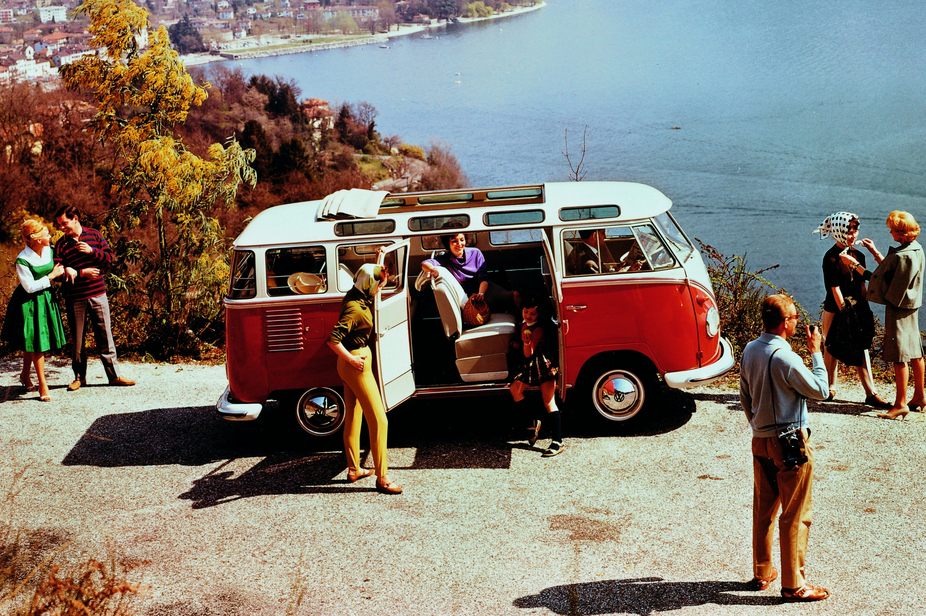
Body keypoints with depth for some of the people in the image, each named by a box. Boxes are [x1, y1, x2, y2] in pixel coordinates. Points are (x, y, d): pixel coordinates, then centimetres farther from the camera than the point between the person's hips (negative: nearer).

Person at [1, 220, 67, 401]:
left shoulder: (49, 251, -2)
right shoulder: (22, 261, -21)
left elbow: (55, 269, 16)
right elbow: (30, 287, -18)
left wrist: (65, 270, -5)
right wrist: (51, 276, -15)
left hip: (46, 300, 6)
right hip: (30, 303, -6)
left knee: (32, 342, 16)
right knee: (36, 342, -2)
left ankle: (25, 375, 35)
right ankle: (42, 385, 5)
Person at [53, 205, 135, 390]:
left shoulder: (94, 235, 4)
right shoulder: (61, 245, 1)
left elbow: (110, 257, 2)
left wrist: (92, 251, -14)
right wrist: (81, 273, -18)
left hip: (97, 294, 0)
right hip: (74, 299, 0)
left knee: (105, 335, 3)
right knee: (77, 339, 7)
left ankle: (114, 375, 9)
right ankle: (79, 377, 19)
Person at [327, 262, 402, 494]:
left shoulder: (355, 297, 2)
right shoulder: (355, 309, -26)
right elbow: (333, 340, -32)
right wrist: (352, 359, -23)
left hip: (356, 360, 10)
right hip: (357, 364, -10)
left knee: (353, 418, 18)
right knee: (378, 421, -6)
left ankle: (354, 469, 30)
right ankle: (382, 478, -2)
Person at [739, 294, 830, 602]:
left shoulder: (749, 351, 3)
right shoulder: (785, 358, -23)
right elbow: (821, 390, -13)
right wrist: (816, 352, -5)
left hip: (760, 441, 8)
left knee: (763, 510, 17)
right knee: (795, 516, 4)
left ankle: (761, 573, 29)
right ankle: (793, 584, 12)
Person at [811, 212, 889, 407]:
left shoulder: (858, 255, 8)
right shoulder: (831, 258, -12)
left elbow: (862, 284, 11)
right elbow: (835, 289, -13)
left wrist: (864, 310, 7)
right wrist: (844, 312, -14)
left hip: (857, 310, 6)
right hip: (835, 310, -6)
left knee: (862, 348, 4)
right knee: (832, 349, 6)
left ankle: (871, 393, 4)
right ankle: (829, 388, 22)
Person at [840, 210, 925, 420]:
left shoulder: (902, 256, -24)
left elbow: (878, 278, -19)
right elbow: (890, 270, 15)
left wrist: (855, 264, -13)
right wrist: (874, 251, 17)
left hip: (898, 308, -10)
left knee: (899, 357, -5)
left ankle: (901, 404, -1)